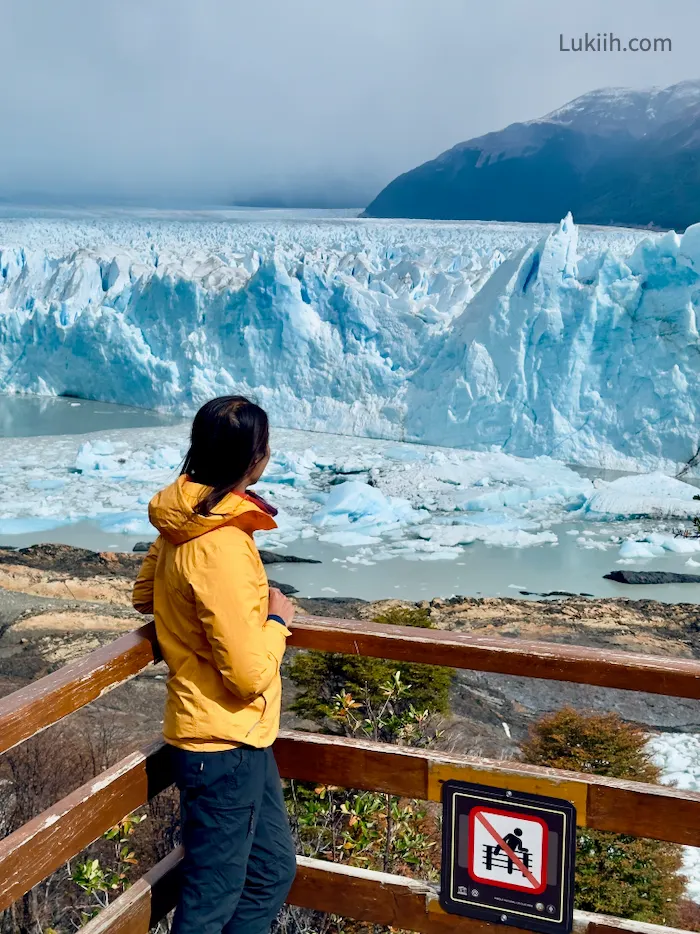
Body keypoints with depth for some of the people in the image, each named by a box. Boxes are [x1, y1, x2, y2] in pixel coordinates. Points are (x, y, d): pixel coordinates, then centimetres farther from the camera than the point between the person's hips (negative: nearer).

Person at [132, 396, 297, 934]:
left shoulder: (181, 522, 1)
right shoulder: (223, 548, -28)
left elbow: (144, 595, 17)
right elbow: (249, 674, -27)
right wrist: (277, 620, -9)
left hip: (240, 736, 9)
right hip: (226, 745, -9)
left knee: (274, 870, 21)